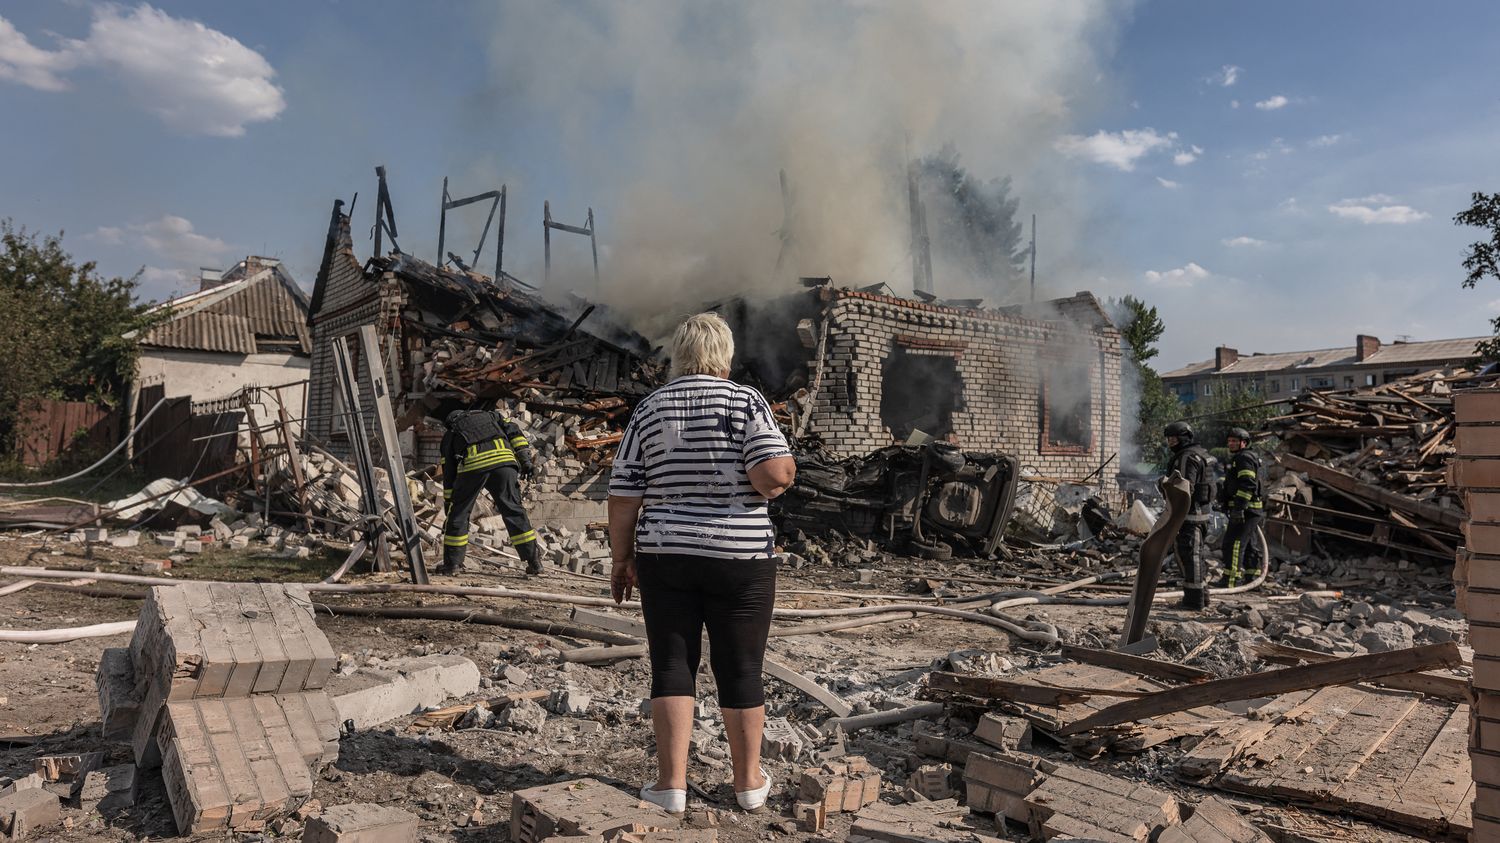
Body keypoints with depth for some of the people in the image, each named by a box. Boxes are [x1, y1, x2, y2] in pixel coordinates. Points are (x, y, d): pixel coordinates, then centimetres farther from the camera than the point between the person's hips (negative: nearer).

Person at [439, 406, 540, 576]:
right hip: (504, 461, 1)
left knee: (458, 512, 15)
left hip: (473, 466, -1)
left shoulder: (450, 435, 32)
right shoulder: (491, 415, 35)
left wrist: (448, 504, 35)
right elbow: (514, 431, 15)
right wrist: (525, 458, 8)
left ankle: (452, 563, 19)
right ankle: (534, 562, 4)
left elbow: (449, 473, 30)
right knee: (513, 511, 6)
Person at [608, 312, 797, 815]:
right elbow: (775, 474, -19)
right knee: (741, 670, 9)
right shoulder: (746, 401, -5)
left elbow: (624, 495, 0)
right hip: (740, 558, -1)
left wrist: (622, 558, 10)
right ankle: (749, 782, 22)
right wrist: (786, 471, 3)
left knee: (672, 667, 10)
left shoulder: (649, 410, 2)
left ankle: (672, 784, 11)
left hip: (666, 556, 2)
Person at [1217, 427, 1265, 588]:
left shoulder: (1244, 458, -11)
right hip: (1248, 511, 11)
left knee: (1233, 544, -13)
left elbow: (1247, 485, -22)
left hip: (1245, 510, -11)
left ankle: (1230, 582, -14)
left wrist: (1238, 508, -27)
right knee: (1248, 545, 15)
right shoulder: (1238, 459, 23)